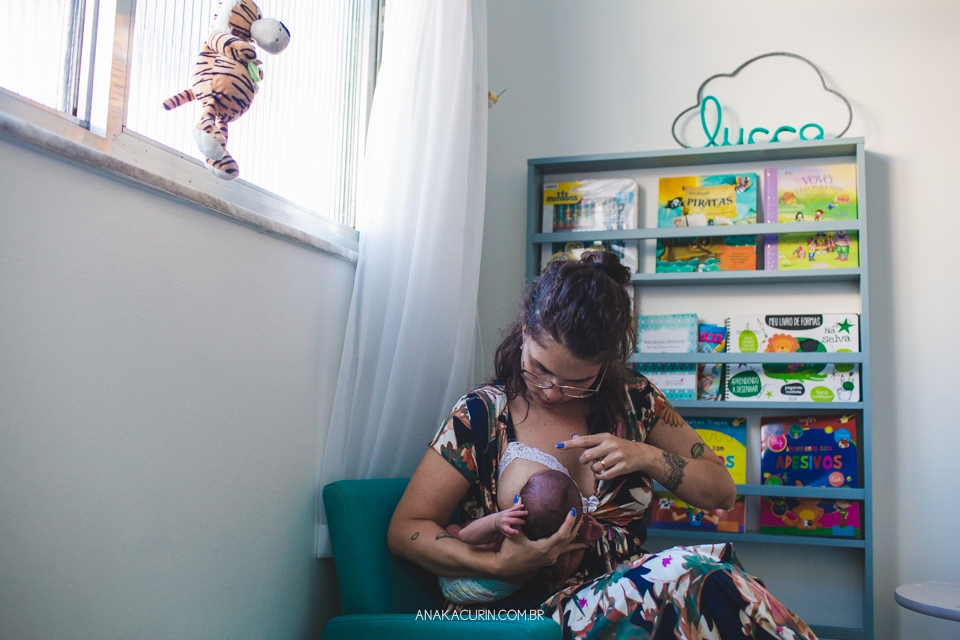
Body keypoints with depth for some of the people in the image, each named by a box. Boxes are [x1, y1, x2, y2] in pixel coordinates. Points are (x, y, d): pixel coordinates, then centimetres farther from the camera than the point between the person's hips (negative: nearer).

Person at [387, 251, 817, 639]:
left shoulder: (634, 402, 7)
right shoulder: (480, 415, -2)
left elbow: (722, 492, 13)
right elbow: (404, 530, -2)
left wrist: (648, 457, -7)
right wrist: (499, 563, -18)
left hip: (630, 592, 4)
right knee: (695, 578, -32)